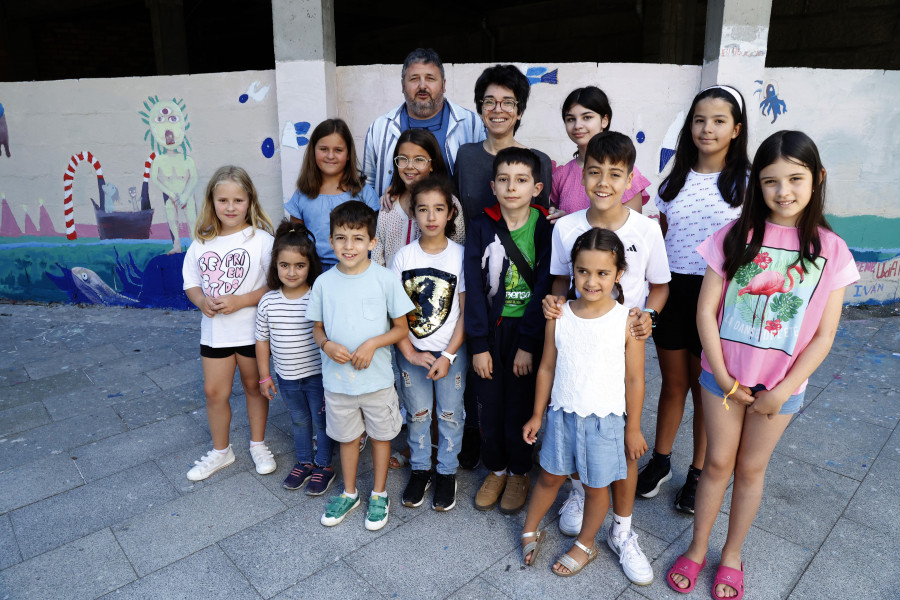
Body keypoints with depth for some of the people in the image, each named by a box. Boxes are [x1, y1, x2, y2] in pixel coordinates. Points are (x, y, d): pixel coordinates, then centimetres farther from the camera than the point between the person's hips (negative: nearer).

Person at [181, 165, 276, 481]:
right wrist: (202, 301, -13)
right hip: (214, 329, 4)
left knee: (254, 386, 15)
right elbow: (191, 282, 8)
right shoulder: (201, 242, 0)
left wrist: (241, 301, -24)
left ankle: (258, 444, 36)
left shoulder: (260, 239, -14)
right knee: (214, 391, 11)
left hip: (251, 329, -3)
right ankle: (220, 451, 33)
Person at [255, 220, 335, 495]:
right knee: (299, 420, 22)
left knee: (321, 421, 13)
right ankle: (304, 462, 43)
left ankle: (324, 466, 33)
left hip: (317, 374, -4)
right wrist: (264, 376, 7)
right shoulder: (268, 302, -7)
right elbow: (262, 340, 3)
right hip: (286, 377, 4)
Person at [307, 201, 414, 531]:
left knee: (380, 435, 15)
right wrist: (326, 344, -14)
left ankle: (379, 495, 37)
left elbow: (401, 328, -5)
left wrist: (372, 343, -20)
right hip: (337, 379, 2)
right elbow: (317, 327, 8)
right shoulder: (323, 283, -3)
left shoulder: (385, 279, -11)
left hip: (377, 378, -2)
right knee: (347, 437, 19)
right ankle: (349, 493, 42)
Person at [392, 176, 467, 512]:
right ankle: (419, 470, 33)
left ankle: (446, 472, 30)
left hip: (451, 351, -1)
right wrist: (410, 353, -9)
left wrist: (448, 355, -12)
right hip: (411, 351, 2)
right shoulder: (403, 256, -4)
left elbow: (466, 311, -7)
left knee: (450, 414, 10)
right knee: (417, 413, 14)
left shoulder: (460, 255, -8)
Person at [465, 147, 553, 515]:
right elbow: (474, 288, -4)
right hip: (489, 329, 2)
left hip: (525, 329, -2)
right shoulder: (480, 227, -2)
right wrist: (478, 345, -8)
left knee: (519, 405, 6)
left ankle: (519, 472, 31)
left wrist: (528, 344, -11)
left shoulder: (545, 228, -5)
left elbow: (544, 288, -8)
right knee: (488, 404, 9)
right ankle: (496, 468, 33)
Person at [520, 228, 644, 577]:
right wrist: (537, 415, 7)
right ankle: (530, 530, 44)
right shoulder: (559, 316, -8)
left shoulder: (628, 322, -15)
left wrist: (633, 426, -1)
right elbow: (547, 368, 1)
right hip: (562, 414, 2)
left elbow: (634, 379, -7)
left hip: (604, 420, -2)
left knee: (596, 486, 16)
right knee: (550, 476, 20)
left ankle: (585, 544, 41)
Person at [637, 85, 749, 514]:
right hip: (672, 291, 3)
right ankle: (660, 461, 31)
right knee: (673, 383, 14)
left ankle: (698, 473, 28)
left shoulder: (746, 183, -3)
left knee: (705, 387, 9)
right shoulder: (675, 180, 8)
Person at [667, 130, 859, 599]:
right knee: (718, 463, 12)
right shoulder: (735, 237, -6)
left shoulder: (830, 251, -6)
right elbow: (706, 309, -7)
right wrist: (722, 375, -11)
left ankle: (731, 555, 36)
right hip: (724, 376, 0)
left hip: (780, 385, 0)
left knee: (751, 469, 15)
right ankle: (697, 549, 32)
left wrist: (783, 390, -10)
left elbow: (823, 334, -5)